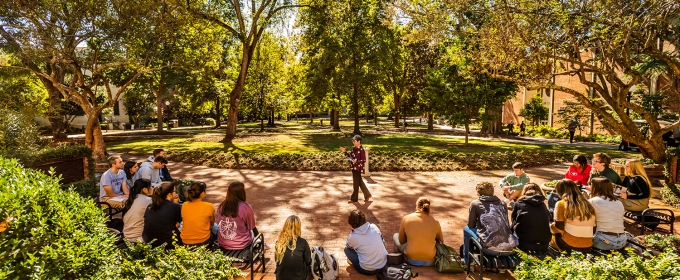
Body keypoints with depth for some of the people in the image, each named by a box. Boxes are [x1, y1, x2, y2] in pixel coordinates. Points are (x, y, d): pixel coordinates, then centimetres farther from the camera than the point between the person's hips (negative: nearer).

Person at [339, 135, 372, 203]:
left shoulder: (361, 150, -17)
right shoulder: (354, 149, 9)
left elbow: (364, 160, -18)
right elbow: (350, 156, 16)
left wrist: (357, 161, -32)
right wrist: (345, 152, 5)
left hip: (358, 169, -9)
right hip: (354, 168, 9)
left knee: (356, 183, 2)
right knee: (360, 182, 16)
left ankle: (354, 198, 14)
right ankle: (367, 195, 28)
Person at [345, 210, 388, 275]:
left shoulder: (353, 237, -14)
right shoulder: (374, 227, -7)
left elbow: (349, 246, 10)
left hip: (368, 270, -3)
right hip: (384, 264, 4)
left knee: (347, 249, 12)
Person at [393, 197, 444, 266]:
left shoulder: (406, 219, -8)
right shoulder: (435, 222, -5)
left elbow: (401, 241, 4)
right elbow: (441, 241, 13)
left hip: (411, 260, -2)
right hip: (430, 261, 2)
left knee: (396, 235, 22)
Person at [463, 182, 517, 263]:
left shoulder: (475, 203, 7)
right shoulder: (502, 204, 19)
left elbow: (471, 225, 14)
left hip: (489, 245, -5)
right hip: (509, 246, 5)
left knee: (466, 229, 24)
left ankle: (467, 260, 33)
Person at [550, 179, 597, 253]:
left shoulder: (561, 204, -8)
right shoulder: (589, 205, 6)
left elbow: (559, 228, -10)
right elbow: (593, 230, 10)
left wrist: (552, 226, 10)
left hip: (568, 245, -5)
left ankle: (567, 251, 12)